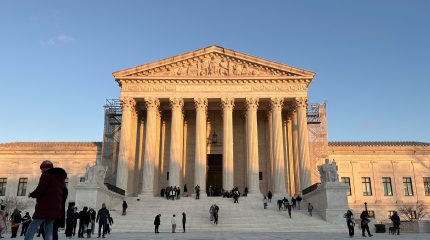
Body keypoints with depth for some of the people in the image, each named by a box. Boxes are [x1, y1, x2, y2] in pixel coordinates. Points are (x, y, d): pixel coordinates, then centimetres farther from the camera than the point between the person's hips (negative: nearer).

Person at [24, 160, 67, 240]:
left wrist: (31, 194, 3)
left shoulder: (47, 174, -4)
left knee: (31, 230, -4)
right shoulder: (60, 178, 22)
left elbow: (40, 189, -16)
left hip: (44, 208, -8)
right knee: (48, 232, 6)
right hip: (55, 209, 8)